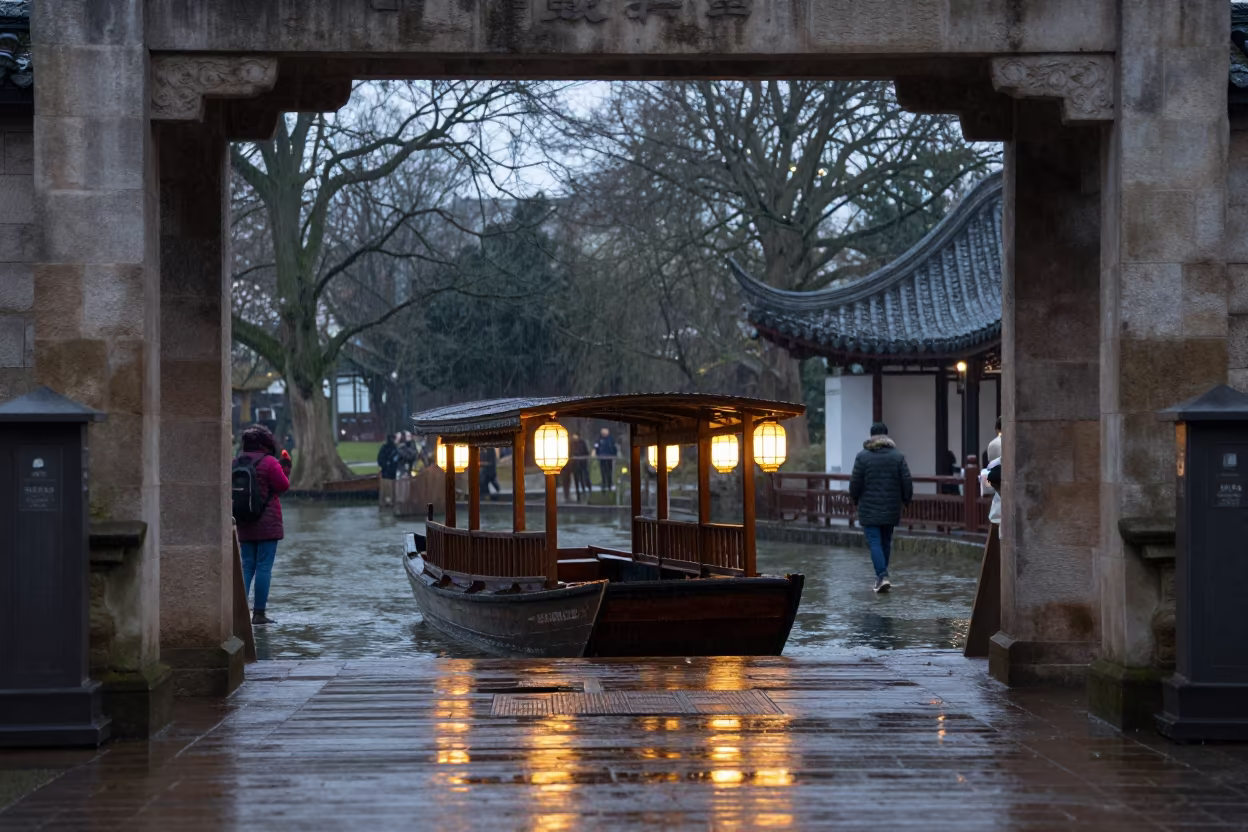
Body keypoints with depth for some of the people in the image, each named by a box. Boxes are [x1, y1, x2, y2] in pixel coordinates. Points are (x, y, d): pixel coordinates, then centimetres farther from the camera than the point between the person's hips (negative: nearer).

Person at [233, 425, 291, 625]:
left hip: (244, 525, 6)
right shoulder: (269, 462, -11)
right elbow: (283, 486, -8)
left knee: (247, 566, 11)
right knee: (264, 567, -3)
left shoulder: (235, 463, 6)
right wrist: (285, 468, 6)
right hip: (267, 524, -6)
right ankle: (259, 613, -4)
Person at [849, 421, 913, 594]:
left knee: (875, 542, -4)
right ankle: (882, 574, 25)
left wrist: (855, 499, 12)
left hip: (869, 508, -3)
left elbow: (855, 482, -5)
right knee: (886, 541, 16)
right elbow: (907, 482, -1)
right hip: (891, 508, 3)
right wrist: (906, 499, 14)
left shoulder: (862, 456, -6)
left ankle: (882, 576, -18)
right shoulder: (897, 456, 0)